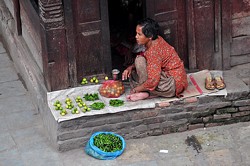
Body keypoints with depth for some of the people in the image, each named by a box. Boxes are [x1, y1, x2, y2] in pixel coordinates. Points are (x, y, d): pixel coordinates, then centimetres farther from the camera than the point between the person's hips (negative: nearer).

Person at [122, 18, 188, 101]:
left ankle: (144, 92, -11)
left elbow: (153, 81, -30)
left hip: (175, 84, -11)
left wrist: (135, 90, -15)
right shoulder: (157, 40, 3)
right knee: (133, 72, 12)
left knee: (140, 60, -19)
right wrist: (131, 67, 1)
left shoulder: (154, 51, -25)